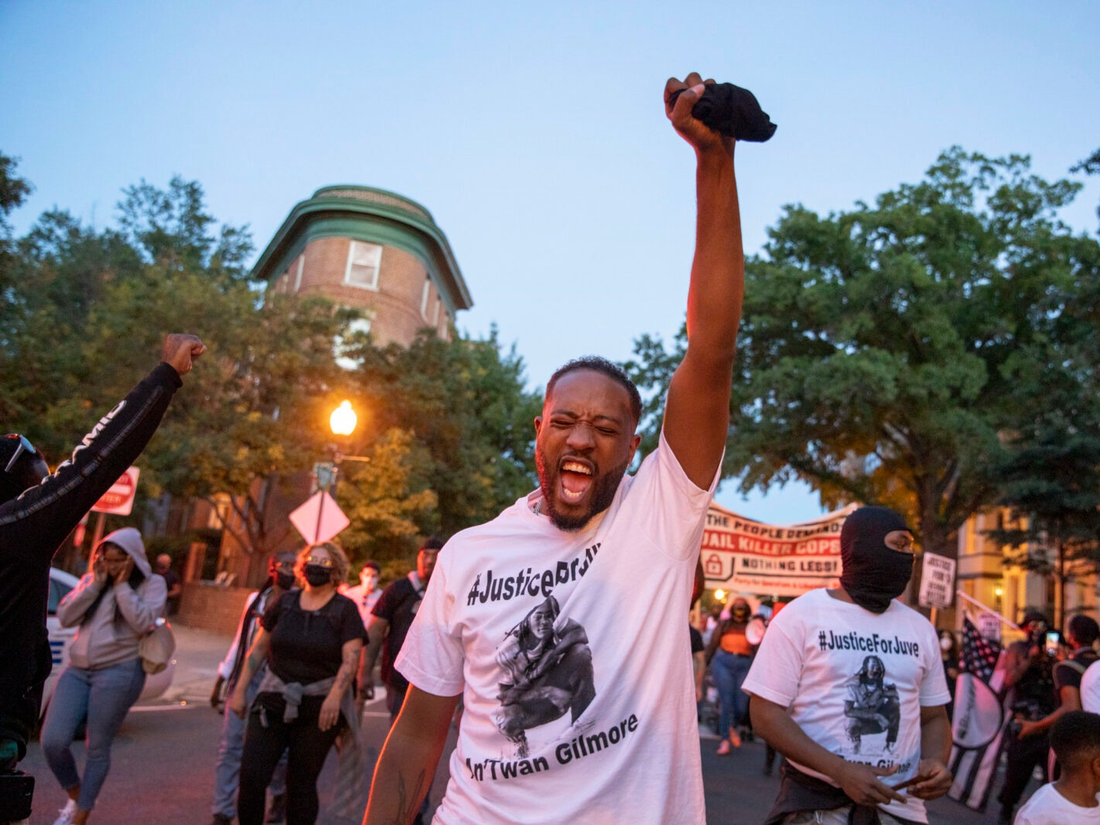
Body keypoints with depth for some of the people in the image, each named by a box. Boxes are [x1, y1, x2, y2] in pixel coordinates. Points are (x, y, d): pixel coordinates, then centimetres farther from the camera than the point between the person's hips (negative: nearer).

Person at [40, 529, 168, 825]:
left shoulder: (152, 584, 0)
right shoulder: (90, 580, 12)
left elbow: (142, 623, -14)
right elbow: (65, 617, 1)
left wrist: (122, 585, -11)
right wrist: (96, 583, -6)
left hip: (119, 672, -4)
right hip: (77, 670, 4)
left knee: (97, 748, 2)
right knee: (52, 741, -6)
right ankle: (75, 797, 22)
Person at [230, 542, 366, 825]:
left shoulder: (345, 609, -2)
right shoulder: (285, 602, 7)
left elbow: (351, 658, -11)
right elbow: (258, 649, 12)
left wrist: (335, 695, -25)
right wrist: (240, 690, 9)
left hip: (319, 705, -2)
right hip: (274, 699, 3)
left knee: (301, 782, 5)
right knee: (251, 775, -6)